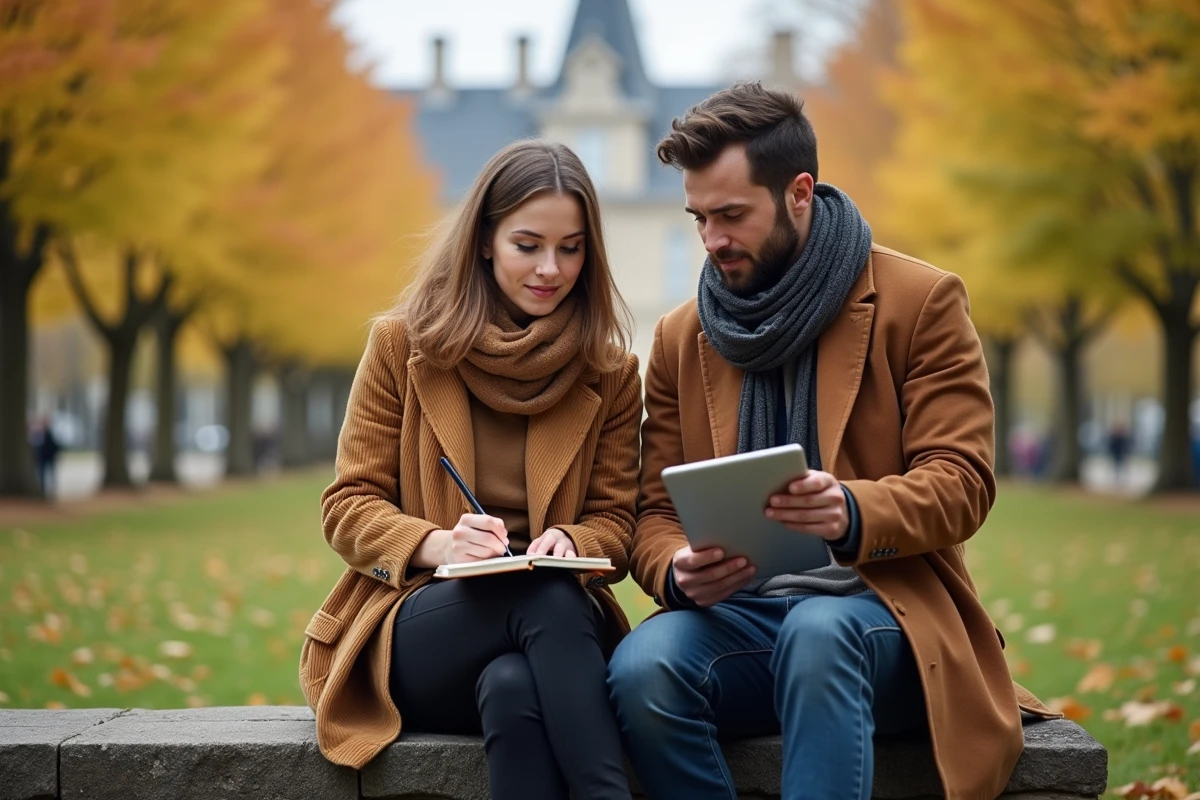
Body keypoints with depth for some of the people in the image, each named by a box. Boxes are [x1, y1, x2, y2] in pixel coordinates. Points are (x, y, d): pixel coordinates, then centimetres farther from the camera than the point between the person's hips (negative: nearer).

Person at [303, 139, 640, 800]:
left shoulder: (611, 373, 9)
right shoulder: (403, 344, 5)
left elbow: (614, 521, 10)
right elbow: (346, 507, 4)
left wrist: (571, 542, -15)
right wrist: (436, 543, -17)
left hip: (553, 624, 1)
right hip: (415, 629, -1)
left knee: (512, 687, -39)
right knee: (545, 596, -37)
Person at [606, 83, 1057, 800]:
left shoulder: (922, 302, 2)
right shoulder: (681, 338, 14)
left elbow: (960, 485, -5)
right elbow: (656, 513, 12)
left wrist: (852, 511, -27)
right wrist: (678, 572, -13)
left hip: (882, 610, -3)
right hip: (737, 611, 3)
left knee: (819, 632, -39)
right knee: (641, 668, -31)